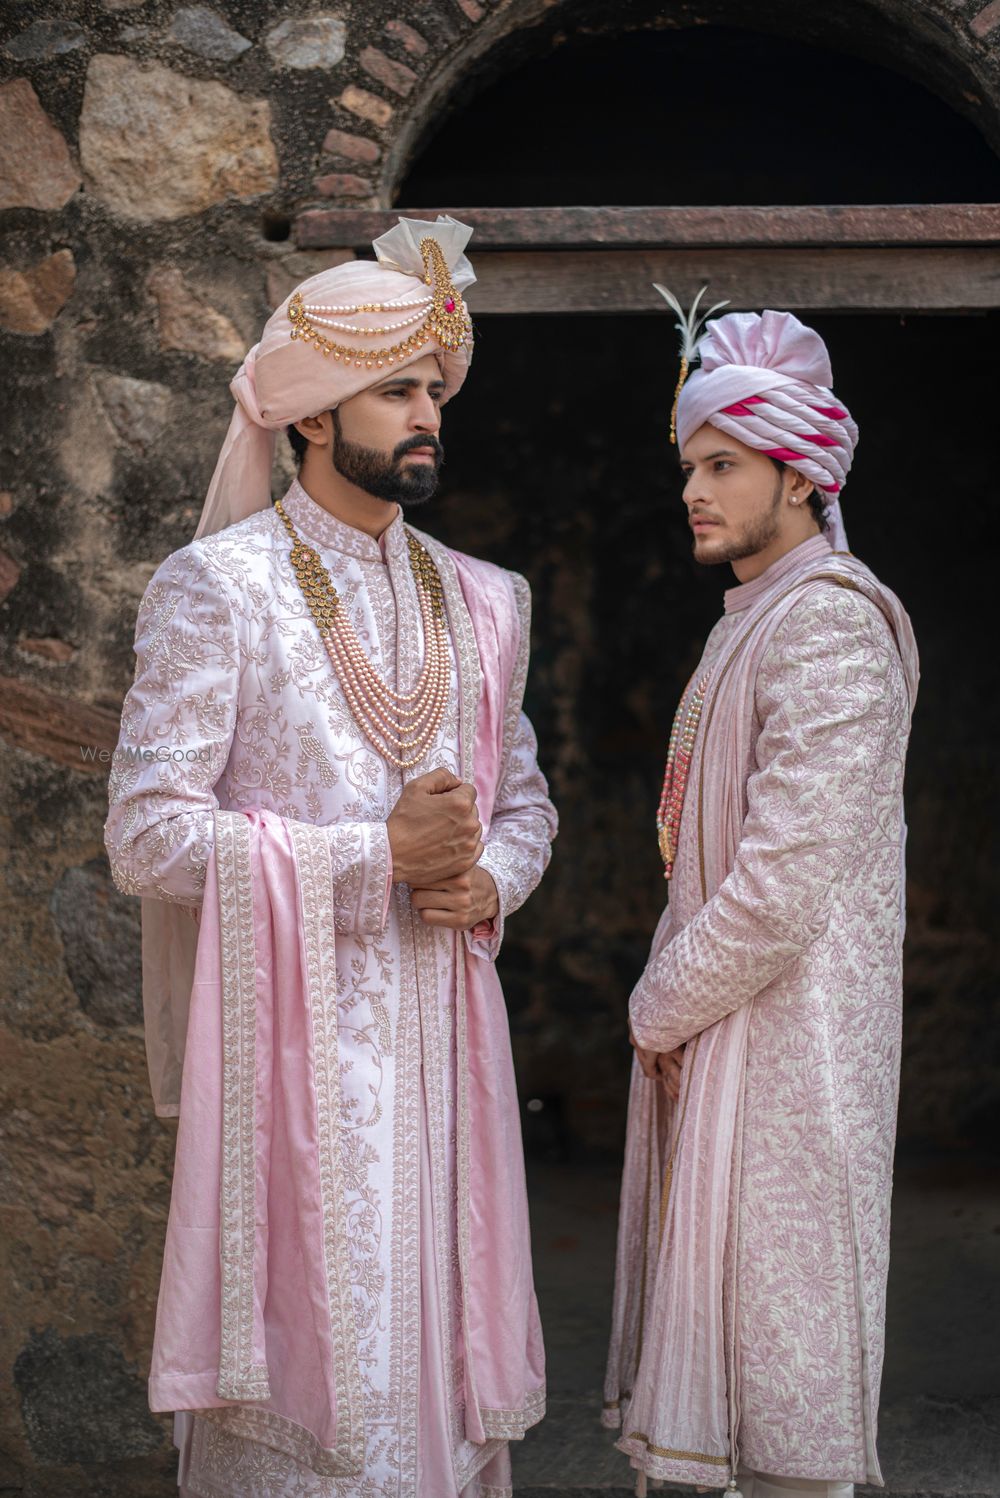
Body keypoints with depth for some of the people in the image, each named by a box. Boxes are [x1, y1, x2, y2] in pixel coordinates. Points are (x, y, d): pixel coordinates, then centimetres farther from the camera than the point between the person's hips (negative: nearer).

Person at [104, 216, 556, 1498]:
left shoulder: (478, 604, 13)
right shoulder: (216, 587, -5)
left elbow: (524, 799, 21)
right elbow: (148, 834, -12)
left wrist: (488, 881, -2)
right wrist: (381, 851, -14)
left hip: (439, 1027, 6)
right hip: (294, 1027, -5)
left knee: (441, 1347, 8)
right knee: (313, 1359, -3)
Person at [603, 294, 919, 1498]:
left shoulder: (827, 624, -15)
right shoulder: (753, 620, 17)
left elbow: (786, 886, -22)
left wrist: (661, 1008, -10)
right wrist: (667, 1002, 10)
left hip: (782, 1038, -10)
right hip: (713, 1027, 10)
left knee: (782, 1342, -4)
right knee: (725, 1329, 13)